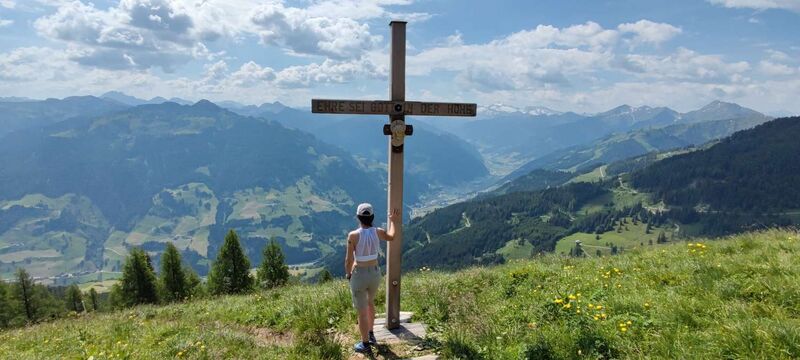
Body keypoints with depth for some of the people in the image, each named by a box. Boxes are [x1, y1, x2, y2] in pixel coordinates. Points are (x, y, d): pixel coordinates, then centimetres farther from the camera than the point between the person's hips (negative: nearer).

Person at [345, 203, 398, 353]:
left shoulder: (353, 235, -21)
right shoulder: (377, 231, -8)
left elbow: (349, 260, -15)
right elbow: (391, 237, 15)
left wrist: (348, 274, 5)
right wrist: (393, 221, 30)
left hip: (359, 275, -5)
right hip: (375, 273, 5)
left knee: (361, 311, 13)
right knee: (369, 302, 32)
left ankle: (365, 344, 28)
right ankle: (370, 335, 44)